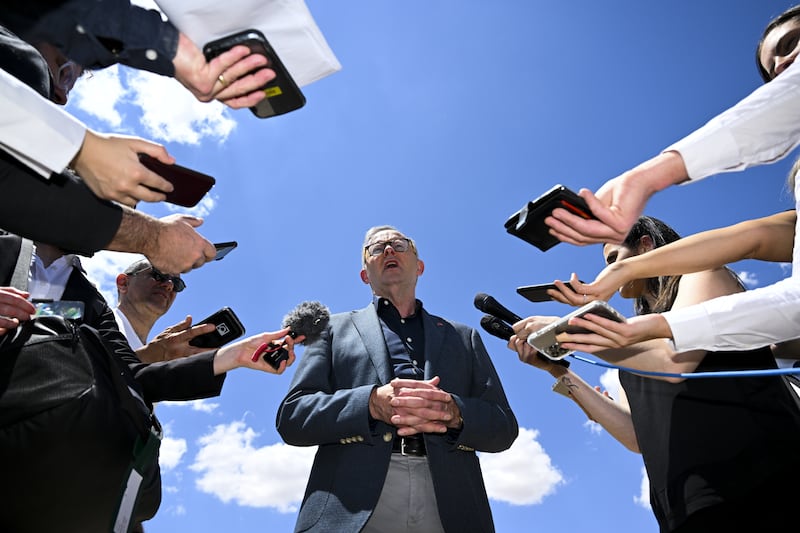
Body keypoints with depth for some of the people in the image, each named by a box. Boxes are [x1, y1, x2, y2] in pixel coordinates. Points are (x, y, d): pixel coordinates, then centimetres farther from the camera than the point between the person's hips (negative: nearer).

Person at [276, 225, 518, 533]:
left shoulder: (463, 337, 16)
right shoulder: (336, 328, 12)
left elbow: (504, 427, 9)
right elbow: (291, 416, 3)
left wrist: (454, 412, -13)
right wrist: (372, 403, -15)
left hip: (448, 506, 2)